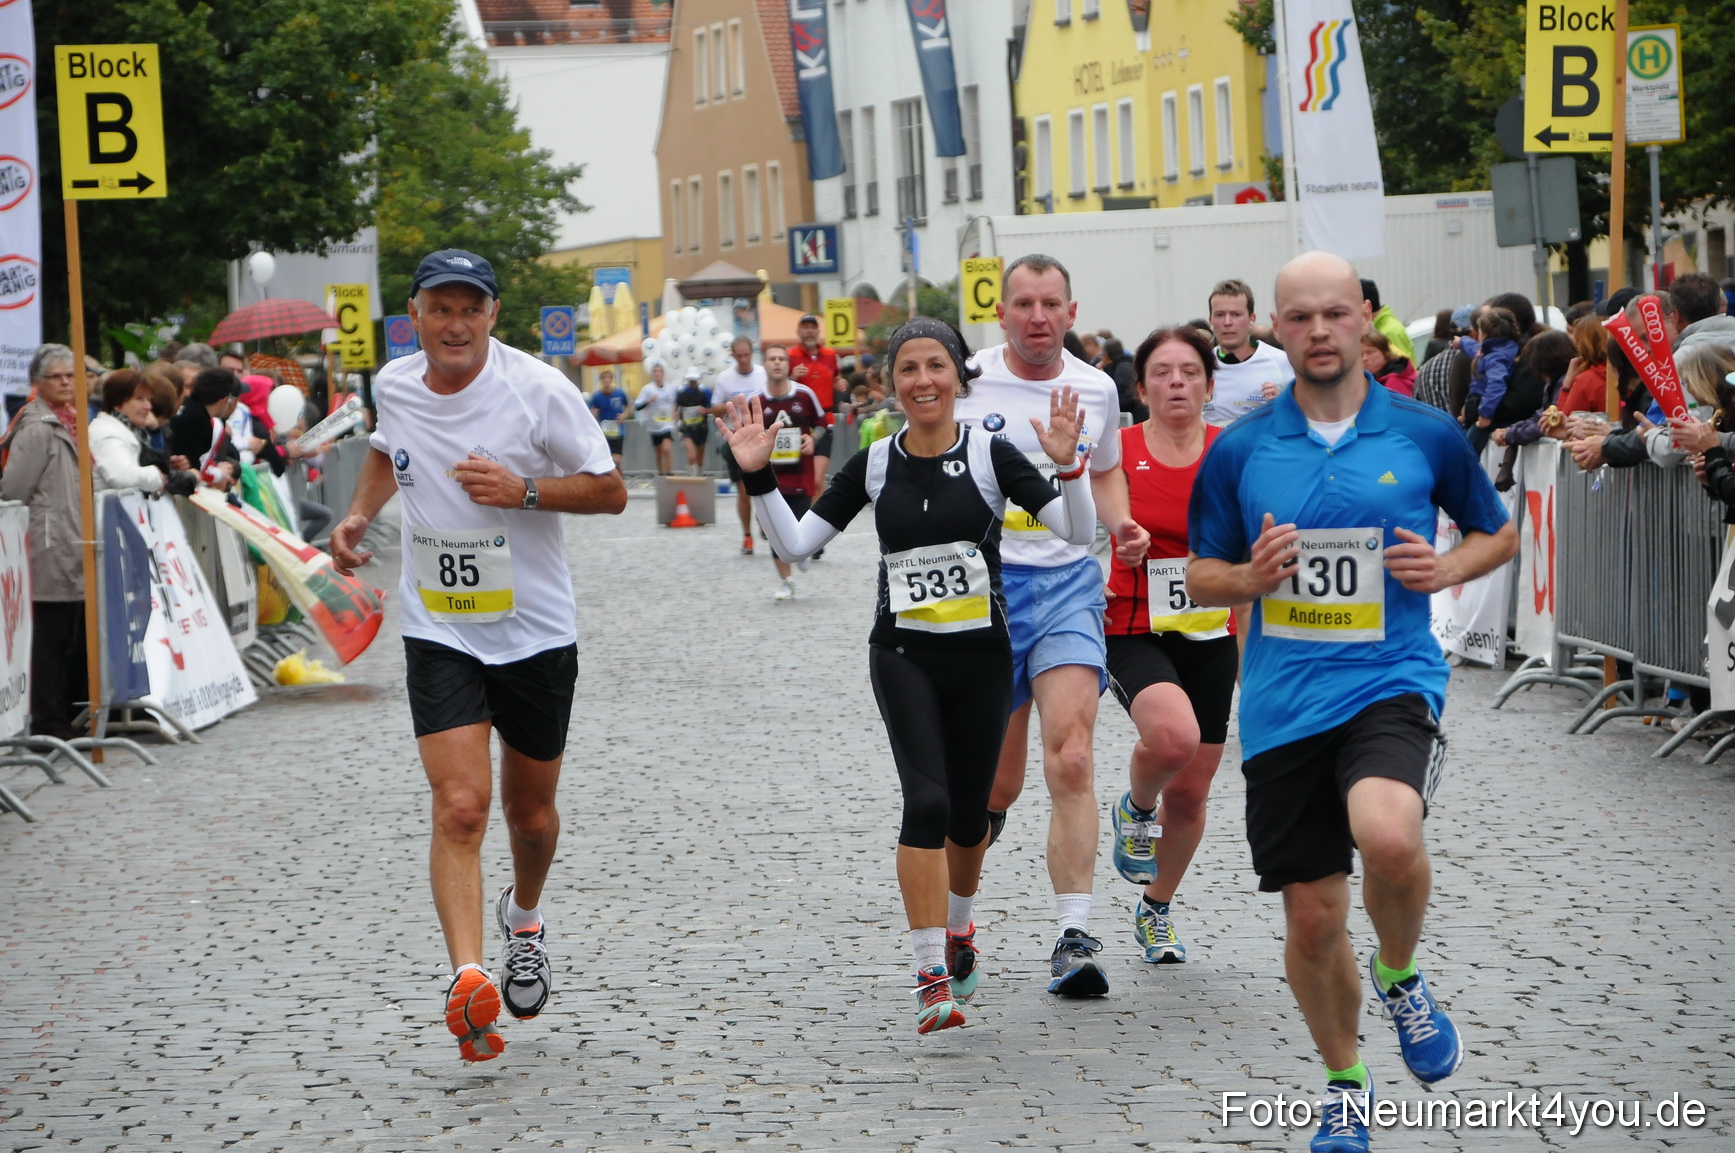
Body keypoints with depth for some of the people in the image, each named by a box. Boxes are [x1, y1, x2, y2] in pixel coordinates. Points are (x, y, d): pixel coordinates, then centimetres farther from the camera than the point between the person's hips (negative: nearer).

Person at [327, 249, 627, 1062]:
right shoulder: (393, 386, 0)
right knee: (459, 808, -17)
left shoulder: (539, 390, -13)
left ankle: (523, 917, 45)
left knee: (530, 811, 14)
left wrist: (523, 490, -23)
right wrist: (359, 515, 7)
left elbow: (611, 491, -8)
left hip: (536, 633, -1)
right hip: (439, 635, 1)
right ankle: (468, 978, -24)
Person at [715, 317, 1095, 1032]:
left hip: (981, 654, 0)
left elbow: (1080, 532, -9)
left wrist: (1067, 464, -26)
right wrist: (759, 476, -9)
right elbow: (794, 543, 4)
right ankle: (932, 978, -16)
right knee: (926, 800, -16)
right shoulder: (874, 465, 2)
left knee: (968, 811, 11)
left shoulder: (990, 454, -5)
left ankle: (958, 926, 42)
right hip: (903, 654, 0)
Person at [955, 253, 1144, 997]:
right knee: (995, 782, 6)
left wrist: (1121, 523, 4)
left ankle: (1074, 936, -17)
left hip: (1069, 581, 1)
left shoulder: (1096, 390, 6)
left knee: (1071, 760, -16)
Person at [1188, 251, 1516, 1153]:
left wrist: (1448, 568, -6)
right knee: (1312, 920, 6)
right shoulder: (1238, 452, 3)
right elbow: (1199, 576, 12)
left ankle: (1399, 977, 1)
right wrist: (1250, 577, -10)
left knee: (1388, 836, -32)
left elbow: (1500, 533, 14)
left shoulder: (1426, 435, 1)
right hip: (1282, 706, 2)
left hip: (1391, 681, -2)